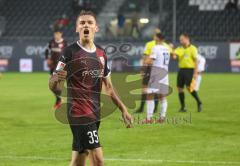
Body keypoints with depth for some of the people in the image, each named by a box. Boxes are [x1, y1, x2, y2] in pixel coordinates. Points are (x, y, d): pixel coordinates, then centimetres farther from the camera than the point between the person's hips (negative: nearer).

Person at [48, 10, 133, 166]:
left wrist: (123, 109, 19)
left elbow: (108, 86, 22)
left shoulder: (101, 53, 11)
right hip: (79, 112, -7)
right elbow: (55, 88, -13)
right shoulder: (70, 52, -10)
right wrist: (57, 79, -35)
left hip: (95, 112, 7)